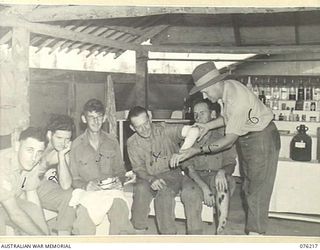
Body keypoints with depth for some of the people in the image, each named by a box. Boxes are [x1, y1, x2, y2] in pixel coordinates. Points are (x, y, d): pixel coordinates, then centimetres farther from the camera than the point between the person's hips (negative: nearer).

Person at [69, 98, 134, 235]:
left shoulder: (112, 142, 10)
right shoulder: (76, 145, 2)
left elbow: (120, 170, 17)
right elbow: (73, 179, 4)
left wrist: (117, 180, -5)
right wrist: (85, 185, -17)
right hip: (86, 192, -1)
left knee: (120, 207, -32)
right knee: (85, 212, -35)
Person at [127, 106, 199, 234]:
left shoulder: (165, 130, -11)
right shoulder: (132, 143, 0)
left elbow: (194, 131, -22)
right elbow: (138, 168, -1)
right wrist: (151, 179, -23)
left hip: (170, 174, -2)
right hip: (147, 177, 2)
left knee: (164, 191, -34)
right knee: (141, 189, -30)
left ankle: (168, 233, -23)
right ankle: (139, 230, -16)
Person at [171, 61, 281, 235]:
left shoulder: (238, 100, -33)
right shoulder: (227, 86, -6)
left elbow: (229, 140, -31)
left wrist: (196, 151, -33)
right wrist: (208, 126, -5)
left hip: (262, 138, -9)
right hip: (244, 138, 9)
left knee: (258, 189, -5)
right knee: (248, 187, 14)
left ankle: (255, 232, 1)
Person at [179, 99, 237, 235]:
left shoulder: (223, 134, 1)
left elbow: (231, 164, 0)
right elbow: (189, 167, -5)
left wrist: (222, 171, -26)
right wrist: (204, 187, -22)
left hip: (216, 176, 0)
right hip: (195, 177, 1)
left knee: (222, 183, -34)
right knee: (189, 193, -32)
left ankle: (220, 232, -27)